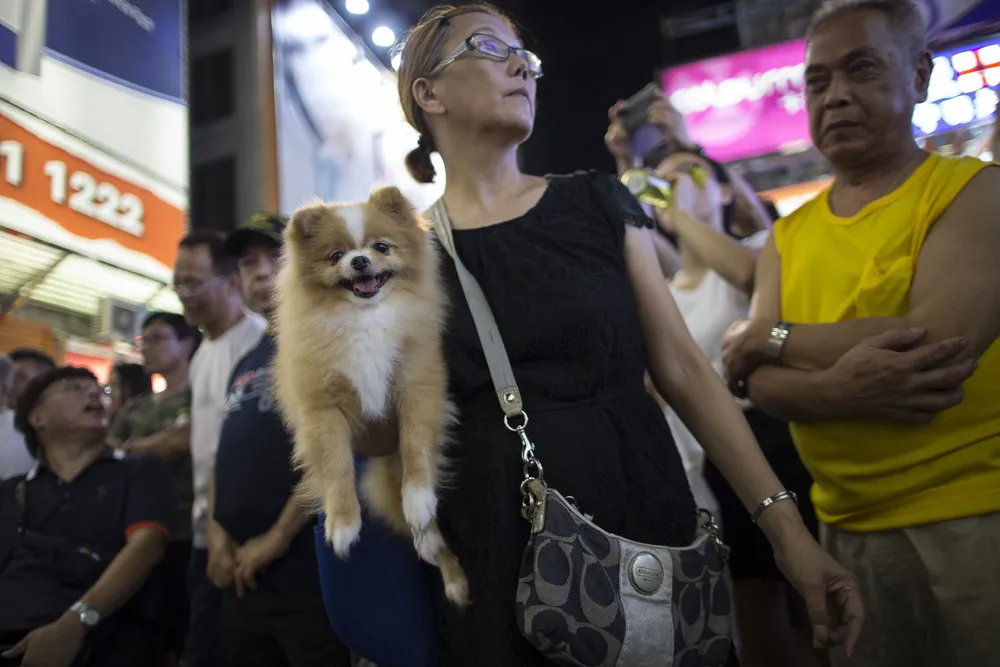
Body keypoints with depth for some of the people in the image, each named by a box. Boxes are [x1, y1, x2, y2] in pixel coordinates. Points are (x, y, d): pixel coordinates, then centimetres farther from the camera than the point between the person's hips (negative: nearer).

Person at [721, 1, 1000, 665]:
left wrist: (768, 337, -10)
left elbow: (940, 340, -21)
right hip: (850, 534, 5)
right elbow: (762, 383, -1)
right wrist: (841, 390, -23)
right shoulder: (789, 237, 8)